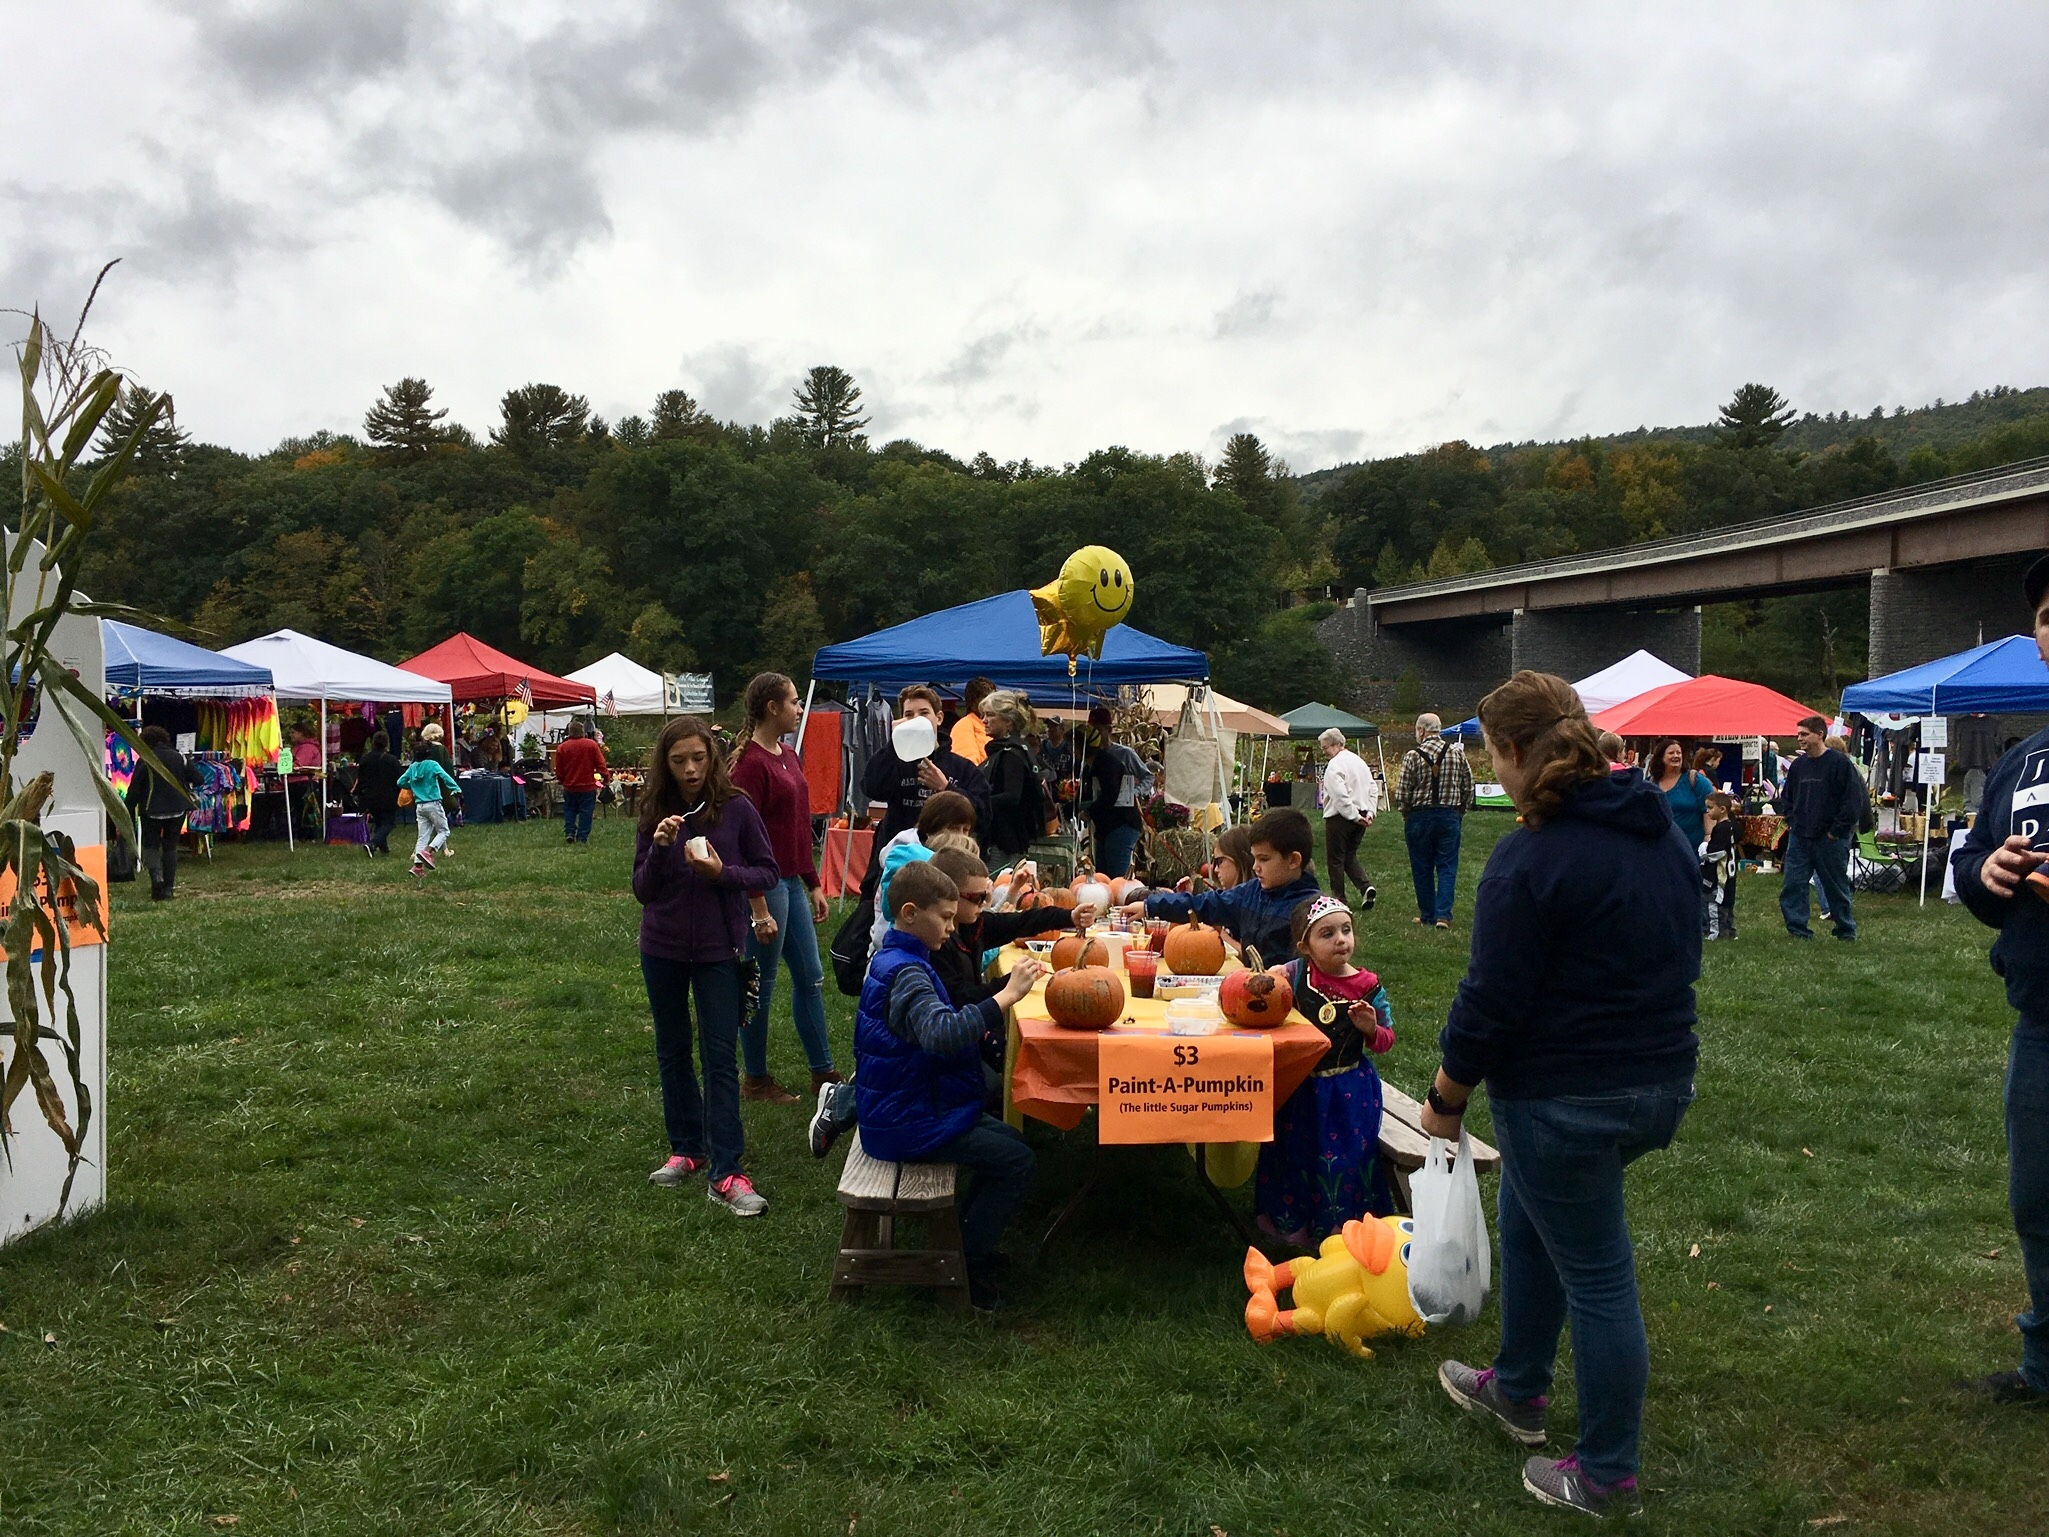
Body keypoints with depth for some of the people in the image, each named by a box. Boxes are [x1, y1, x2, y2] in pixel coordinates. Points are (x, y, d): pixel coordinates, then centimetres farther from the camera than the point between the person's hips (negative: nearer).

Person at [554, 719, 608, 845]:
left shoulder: (562, 747, -5)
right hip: (588, 786, -1)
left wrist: (560, 780, 19)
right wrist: (605, 777, 3)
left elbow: (559, 770, 2)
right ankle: (582, 837, 4)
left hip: (569, 787, 1)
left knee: (569, 810, 17)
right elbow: (601, 764, -8)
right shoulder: (592, 745, -8)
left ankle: (569, 832, 8)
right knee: (585, 812, 5)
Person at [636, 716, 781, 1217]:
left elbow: (768, 872, -3)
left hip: (718, 949, -3)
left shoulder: (736, 809, -10)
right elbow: (642, 890, -3)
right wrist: (659, 847, -21)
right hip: (663, 949, 4)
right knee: (672, 1053, 15)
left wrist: (723, 873, -21)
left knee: (721, 1058, -4)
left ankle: (726, 1174, -3)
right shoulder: (654, 814, -2)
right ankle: (686, 1148, 31)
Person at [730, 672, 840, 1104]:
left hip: (792, 882, 9)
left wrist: (813, 884, 18)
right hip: (765, 884, -9)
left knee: (810, 978, 14)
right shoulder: (751, 763, -16)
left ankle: (822, 1072, 25)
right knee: (761, 985, 4)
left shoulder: (788, 757, 11)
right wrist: (759, 909, -19)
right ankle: (755, 1080, 18)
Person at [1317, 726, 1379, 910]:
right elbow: (1373, 788, 12)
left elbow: (1340, 795, -23)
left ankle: (1338, 898, 9)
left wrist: (1354, 816, -17)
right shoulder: (1359, 761, 12)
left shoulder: (1334, 765, -15)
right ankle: (1366, 887, -1)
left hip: (1340, 817, -8)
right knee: (1350, 855, 18)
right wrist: (1369, 812, 6)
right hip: (1361, 815, 8)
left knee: (1335, 859, 4)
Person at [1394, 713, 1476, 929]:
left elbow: (1401, 794, -10)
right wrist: (1460, 812, 16)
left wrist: (1405, 814, 8)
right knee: (1447, 867, 5)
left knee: (1422, 868, 9)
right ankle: (1443, 914, -4)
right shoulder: (1458, 753, -1)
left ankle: (1427, 914, 16)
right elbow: (1468, 788, 4)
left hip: (1419, 817, -2)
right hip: (1450, 817, 2)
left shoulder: (1412, 756, -11)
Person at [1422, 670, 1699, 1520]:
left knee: (1597, 1279, 6)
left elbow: (1491, 1003, -19)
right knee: (1527, 1218, 26)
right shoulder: (1661, 831, 4)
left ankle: (1606, 1477, 23)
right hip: (1662, 1081, 9)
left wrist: (1445, 1099, -6)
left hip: (1565, 1099, -8)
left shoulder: (1531, 859, -21)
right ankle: (1516, 1388, 42)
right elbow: (1680, 955, 13)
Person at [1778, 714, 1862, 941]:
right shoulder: (1798, 765, 10)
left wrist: (1837, 830, -11)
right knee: (1793, 885, 1)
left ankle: (1846, 931, 19)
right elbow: (1786, 796, 22)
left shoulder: (1840, 763, -9)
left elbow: (1854, 800, -11)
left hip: (1830, 838, -5)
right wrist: (1791, 820, 9)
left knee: (1836, 886, 6)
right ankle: (1797, 929, 8)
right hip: (1799, 837, 5)